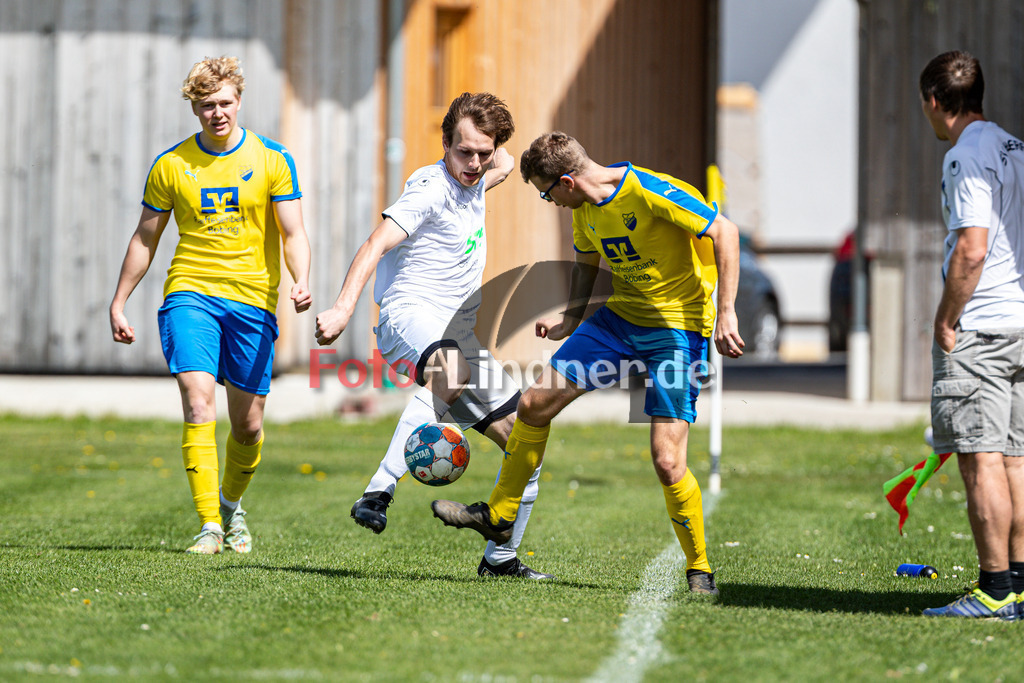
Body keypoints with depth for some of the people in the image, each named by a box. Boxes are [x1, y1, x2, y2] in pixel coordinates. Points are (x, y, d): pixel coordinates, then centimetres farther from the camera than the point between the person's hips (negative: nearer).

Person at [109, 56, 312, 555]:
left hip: (252, 299, 1)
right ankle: (209, 526, -18)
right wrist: (118, 303, 12)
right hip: (189, 293, 0)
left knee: (247, 422, 4)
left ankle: (231, 504, 33)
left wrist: (301, 281, -20)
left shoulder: (273, 160, 1)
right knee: (198, 401, -18)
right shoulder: (171, 166, 4)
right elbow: (144, 239, 13)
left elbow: (293, 233, -1)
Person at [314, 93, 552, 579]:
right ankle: (379, 492, -43)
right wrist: (343, 308, -38)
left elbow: (505, 164, 43)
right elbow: (376, 244, -25)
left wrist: (492, 154, 20)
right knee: (449, 369, -44)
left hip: (459, 333, 9)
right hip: (408, 316, -9)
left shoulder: (473, 184, 15)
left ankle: (501, 558, 20)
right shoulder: (430, 188, -11)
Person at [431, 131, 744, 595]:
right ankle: (497, 516, 23)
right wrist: (571, 319, 8)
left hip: (678, 326, -8)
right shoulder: (585, 209, 2)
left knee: (667, 461, -15)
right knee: (534, 404, 4)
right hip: (620, 316, 8)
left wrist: (726, 313, -25)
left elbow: (725, 232, -21)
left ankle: (700, 571, 5)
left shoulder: (650, 193, -24)